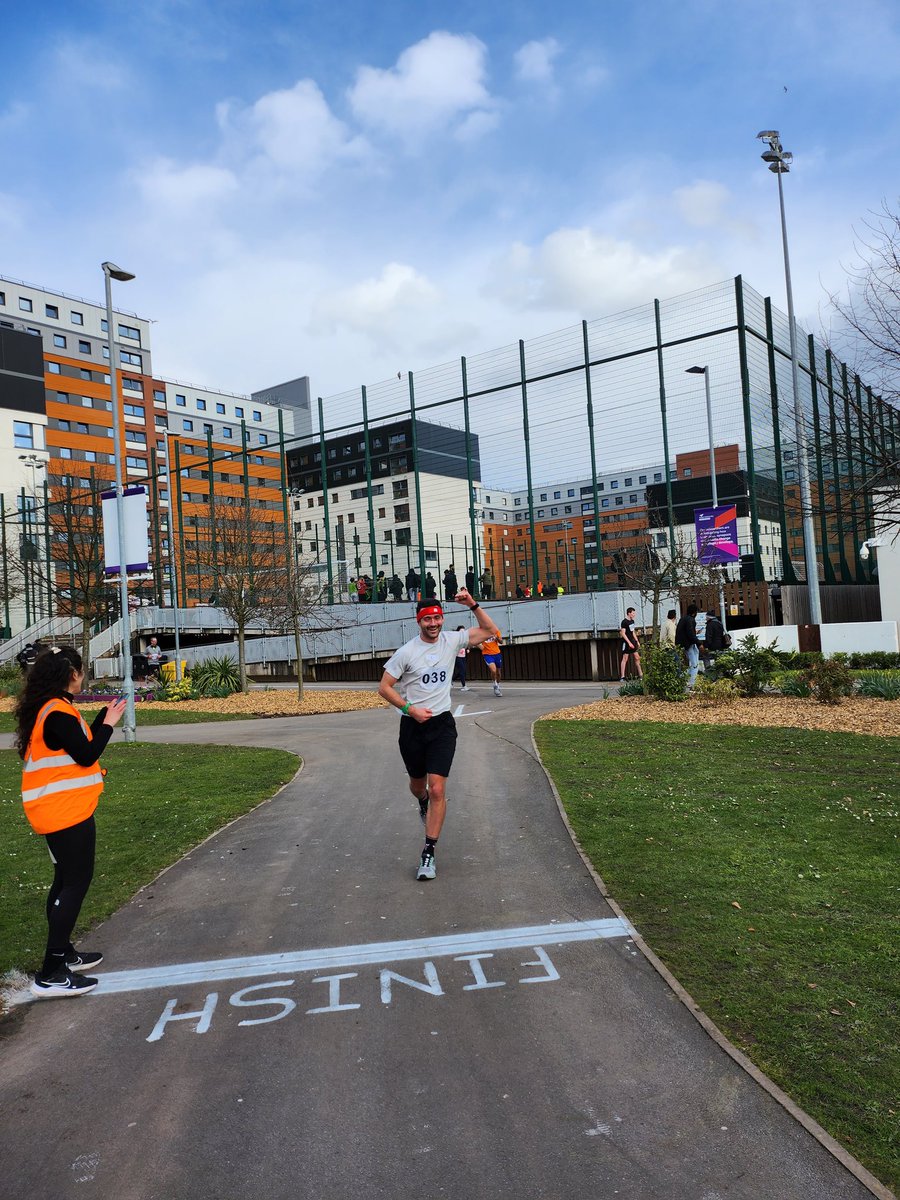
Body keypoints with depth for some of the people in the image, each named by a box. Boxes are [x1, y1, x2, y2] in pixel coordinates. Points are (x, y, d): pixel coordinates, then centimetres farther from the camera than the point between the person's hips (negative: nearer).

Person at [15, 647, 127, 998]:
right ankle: (50, 975, -3)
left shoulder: (48, 709, 11)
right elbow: (86, 755, -19)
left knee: (65, 882, 18)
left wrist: (105, 716, 12)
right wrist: (110, 723, -8)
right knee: (75, 884, -5)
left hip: (60, 810, 10)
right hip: (66, 811, -10)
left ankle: (62, 953, 30)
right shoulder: (58, 712, -20)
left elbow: (81, 743, 16)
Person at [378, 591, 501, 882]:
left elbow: (490, 631, 7)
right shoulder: (406, 652, -8)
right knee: (417, 785, 17)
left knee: (437, 789, -11)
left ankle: (429, 853, -4)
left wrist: (473, 604, -6)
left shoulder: (452, 641, 0)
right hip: (412, 726, 0)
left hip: (442, 725, 0)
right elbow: (384, 687, -4)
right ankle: (424, 803, 55)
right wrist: (410, 709, -15)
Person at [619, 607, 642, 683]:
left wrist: (637, 641, 18)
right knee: (625, 659, -6)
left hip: (633, 642, 8)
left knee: (637, 658, 10)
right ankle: (622, 677, -4)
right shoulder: (624, 622, -13)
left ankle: (640, 675, 18)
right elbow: (623, 634, -18)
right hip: (626, 642, -8)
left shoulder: (632, 621, 12)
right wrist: (629, 643, -22)